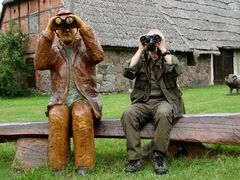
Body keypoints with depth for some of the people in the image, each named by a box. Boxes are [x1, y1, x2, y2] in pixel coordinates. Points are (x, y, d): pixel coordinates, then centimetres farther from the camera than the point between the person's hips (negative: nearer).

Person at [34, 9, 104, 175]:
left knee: (82, 116, -34)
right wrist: (47, 32, -12)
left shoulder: (85, 46, 9)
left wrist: (84, 28, -16)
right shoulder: (53, 49, 13)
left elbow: (98, 56, -14)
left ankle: (83, 165, -27)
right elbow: (40, 64, -9)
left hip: (85, 97, -1)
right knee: (56, 117, -32)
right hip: (60, 99, 1)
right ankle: (57, 166, -24)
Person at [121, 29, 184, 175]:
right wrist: (140, 50, -2)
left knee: (163, 113, -37)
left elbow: (177, 71, -12)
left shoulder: (169, 58, 12)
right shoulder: (141, 59, 16)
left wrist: (163, 50, -8)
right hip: (142, 102, 2)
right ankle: (135, 159, -28)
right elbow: (128, 73, -5)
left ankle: (160, 158, -27)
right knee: (128, 114, -30)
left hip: (163, 100, -2)